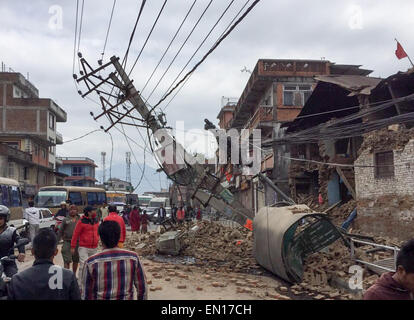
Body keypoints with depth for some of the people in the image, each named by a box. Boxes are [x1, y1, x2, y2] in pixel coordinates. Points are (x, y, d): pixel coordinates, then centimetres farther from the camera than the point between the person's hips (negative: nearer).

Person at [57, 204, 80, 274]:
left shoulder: (80, 219, 10)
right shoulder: (66, 220, 5)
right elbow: (60, 231, 6)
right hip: (67, 242, -2)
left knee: (76, 260, 12)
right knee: (67, 261, -7)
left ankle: (74, 274, 27)